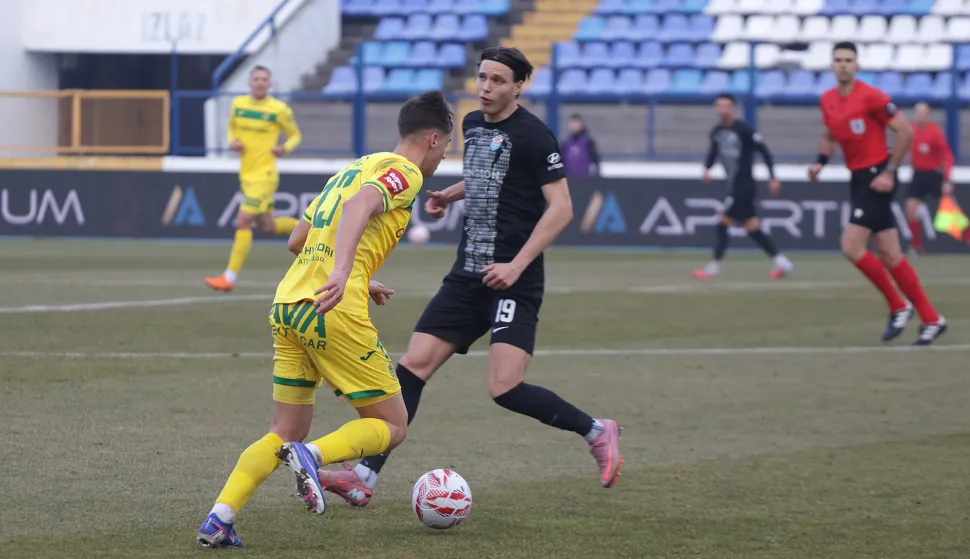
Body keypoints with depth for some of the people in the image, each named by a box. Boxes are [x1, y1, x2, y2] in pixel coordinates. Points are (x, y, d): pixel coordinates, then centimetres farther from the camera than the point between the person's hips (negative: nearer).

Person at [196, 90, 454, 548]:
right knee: (392, 426, 4)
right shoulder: (404, 171, 0)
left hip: (286, 306, 8)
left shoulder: (353, 169, 25)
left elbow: (297, 241, 28)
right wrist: (342, 274, -35)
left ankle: (219, 518, -5)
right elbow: (359, 207, -22)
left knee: (285, 432, 13)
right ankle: (312, 456, -22)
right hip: (335, 311, -8)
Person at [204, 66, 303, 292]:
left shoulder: (279, 110, -9)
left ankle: (230, 277, -10)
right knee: (268, 227, 14)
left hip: (264, 175, -7)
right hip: (246, 175, 7)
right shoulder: (238, 104, 4)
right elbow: (232, 127, 21)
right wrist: (232, 142, -2)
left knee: (243, 221, -15)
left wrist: (285, 148, -18)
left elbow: (295, 135, 3)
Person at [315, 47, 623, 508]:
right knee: (413, 366, -2)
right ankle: (365, 477, -2)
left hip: (514, 282, -7)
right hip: (467, 278, 7)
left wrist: (516, 265, -20)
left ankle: (597, 432, 5)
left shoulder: (532, 135, -10)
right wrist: (451, 194, 16)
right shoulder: (473, 125, 13)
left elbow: (561, 207, -13)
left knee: (504, 389, -18)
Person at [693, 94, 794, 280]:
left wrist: (773, 178, -13)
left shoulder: (744, 130, -14)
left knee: (722, 224, -8)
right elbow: (713, 152, 21)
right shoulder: (717, 132, 7)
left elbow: (765, 152, -11)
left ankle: (713, 268, -1)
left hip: (744, 186, -8)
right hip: (734, 186, 8)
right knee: (753, 228, 10)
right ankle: (782, 263, 16)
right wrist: (707, 168, -1)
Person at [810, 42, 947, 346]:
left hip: (876, 177, -8)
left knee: (852, 248, -15)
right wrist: (820, 162, 7)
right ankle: (931, 320, 13)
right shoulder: (827, 100, 8)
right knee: (889, 255, 7)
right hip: (858, 179, 8)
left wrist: (889, 172, -16)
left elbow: (905, 131, -14)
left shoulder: (871, 96, -15)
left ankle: (898, 307, 1)